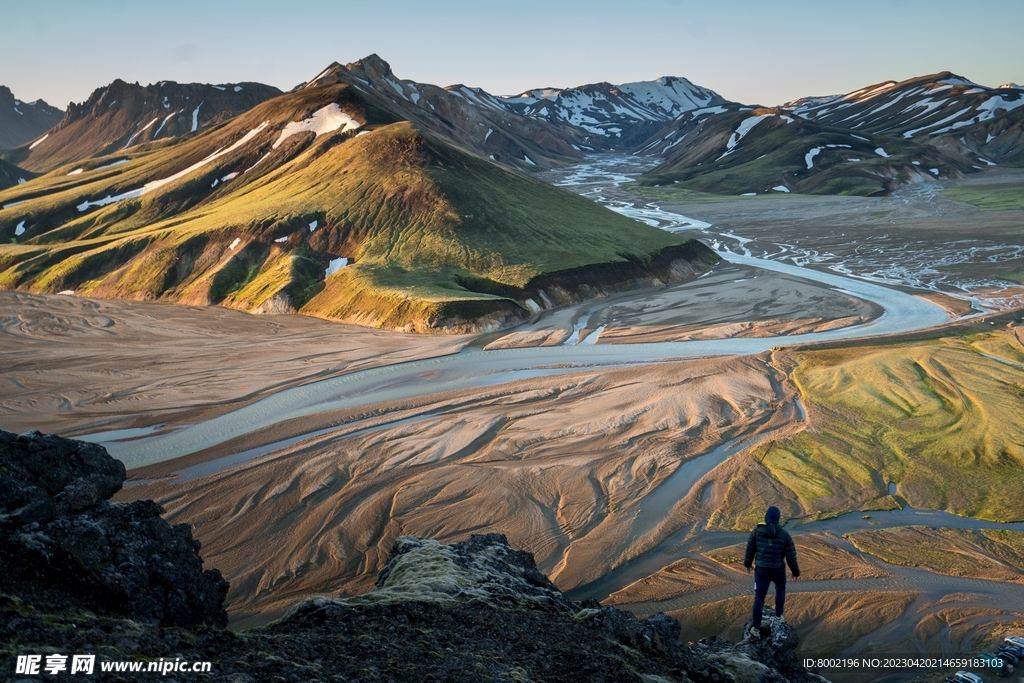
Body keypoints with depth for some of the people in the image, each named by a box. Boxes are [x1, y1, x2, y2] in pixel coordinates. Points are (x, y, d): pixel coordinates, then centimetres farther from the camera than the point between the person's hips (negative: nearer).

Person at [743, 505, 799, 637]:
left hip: (762, 570, 0)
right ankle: (778, 615, 47)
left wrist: (747, 564, 16)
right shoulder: (785, 534, -17)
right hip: (778, 570, 0)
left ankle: (756, 628, 19)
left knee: (759, 599, 13)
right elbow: (791, 556, -10)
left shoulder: (757, 530, -14)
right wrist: (795, 571, 8)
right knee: (780, 588, 34)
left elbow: (750, 549, -3)